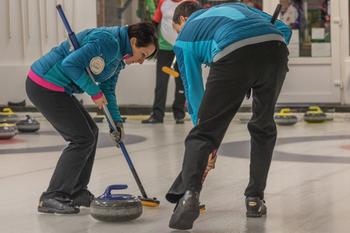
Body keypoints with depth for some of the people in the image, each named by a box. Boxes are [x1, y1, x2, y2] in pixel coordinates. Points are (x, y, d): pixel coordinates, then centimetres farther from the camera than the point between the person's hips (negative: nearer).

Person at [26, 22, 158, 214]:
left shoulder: (119, 55, 13)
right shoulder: (109, 42, -20)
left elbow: (108, 90, 17)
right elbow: (71, 64, -26)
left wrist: (117, 122, 7)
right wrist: (95, 92, -19)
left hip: (56, 88, 10)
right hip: (45, 85, -10)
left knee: (90, 132, 14)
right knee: (82, 138, -7)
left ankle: (76, 192, 22)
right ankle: (52, 198, -4)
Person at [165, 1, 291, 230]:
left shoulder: (185, 36, 31)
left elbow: (193, 89, 32)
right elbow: (283, 29, 28)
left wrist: (204, 135, 39)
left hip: (232, 54, -3)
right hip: (275, 47, 3)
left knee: (204, 132, 6)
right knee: (263, 126, 24)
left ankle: (189, 193, -16)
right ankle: (255, 198, 25)